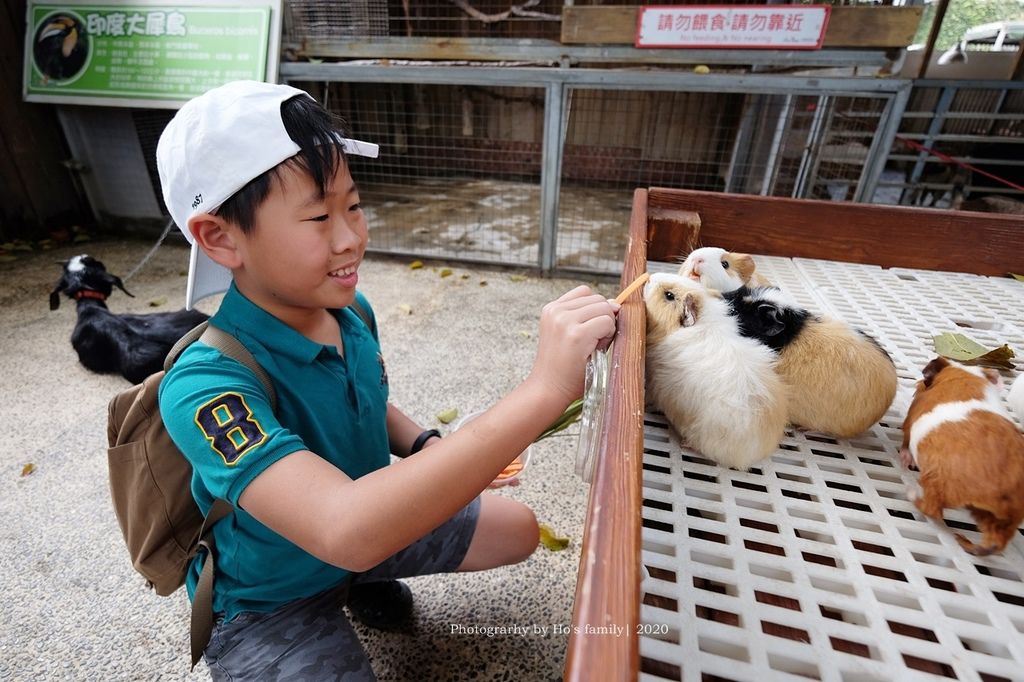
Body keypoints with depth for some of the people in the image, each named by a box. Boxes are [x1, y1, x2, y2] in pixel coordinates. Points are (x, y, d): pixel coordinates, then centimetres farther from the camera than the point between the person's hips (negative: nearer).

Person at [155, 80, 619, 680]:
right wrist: (543, 390, -52)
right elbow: (345, 530, -47)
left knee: (518, 529, 13)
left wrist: (427, 450, -13)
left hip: (373, 523, 6)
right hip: (272, 602, -5)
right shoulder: (207, 386, -34)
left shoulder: (353, 311, -13)